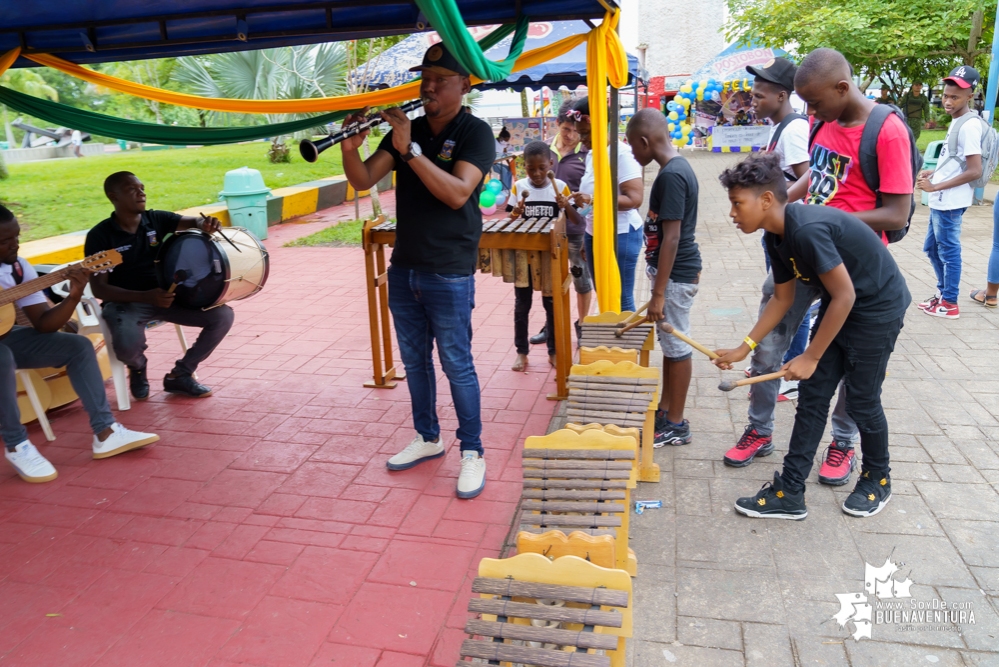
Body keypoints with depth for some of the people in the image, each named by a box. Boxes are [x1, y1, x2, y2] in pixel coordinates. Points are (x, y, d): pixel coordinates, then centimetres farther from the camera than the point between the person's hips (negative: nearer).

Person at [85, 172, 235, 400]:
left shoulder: (157, 219, 1)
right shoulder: (99, 236, -11)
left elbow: (191, 222, -10)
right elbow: (99, 289, -15)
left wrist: (205, 224, -38)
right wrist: (146, 296, -30)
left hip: (166, 295, 4)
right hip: (126, 302, -4)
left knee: (222, 316, -14)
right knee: (128, 346, -36)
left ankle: (180, 375, 4)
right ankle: (138, 367, 7)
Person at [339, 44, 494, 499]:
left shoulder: (475, 133, -6)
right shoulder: (404, 129, 9)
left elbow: (457, 193, -22)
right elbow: (363, 180, -1)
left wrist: (410, 149, -28)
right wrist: (350, 147, -20)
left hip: (449, 273, -6)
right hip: (403, 268, 6)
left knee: (456, 363, 0)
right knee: (414, 359, 14)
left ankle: (472, 452, 13)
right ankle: (427, 439, 30)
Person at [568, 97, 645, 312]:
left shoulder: (622, 153, -16)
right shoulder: (591, 154, 9)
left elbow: (635, 199, -23)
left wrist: (593, 200, -31)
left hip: (620, 235, -8)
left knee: (621, 300, 1)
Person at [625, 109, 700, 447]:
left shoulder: (671, 175, -21)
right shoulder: (678, 167, 10)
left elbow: (671, 236, -24)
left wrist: (658, 293, -22)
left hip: (676, 275, -10)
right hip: (675, 270, 10)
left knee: (677, 346, 1)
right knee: (669, 345, 17)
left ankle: (676, 425, 13)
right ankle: (664, 410, 30)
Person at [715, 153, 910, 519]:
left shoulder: (808, 229, -31)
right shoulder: (777, 237, -4)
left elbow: (844, 296, -28)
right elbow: (782, 299, 5)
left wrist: (811, 357, -22)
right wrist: (744, 348, 0)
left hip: (878, 308, -8)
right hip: (839, 306, 8)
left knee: (861, 400, 5)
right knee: (811, 397, 4)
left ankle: (878, 479, 33)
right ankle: (789, 492, 9)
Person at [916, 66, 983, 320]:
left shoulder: (969, 126, -17)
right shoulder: (957, 121, 12)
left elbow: (974, 171, -21)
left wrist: (936, 186, -19)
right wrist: (934, 173, 9)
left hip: (950, 202, -10)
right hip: (942, 201, 10)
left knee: (948, 251, 1)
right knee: (932, 248, 19)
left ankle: (950, 304, 13)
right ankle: (943, 292, 34)